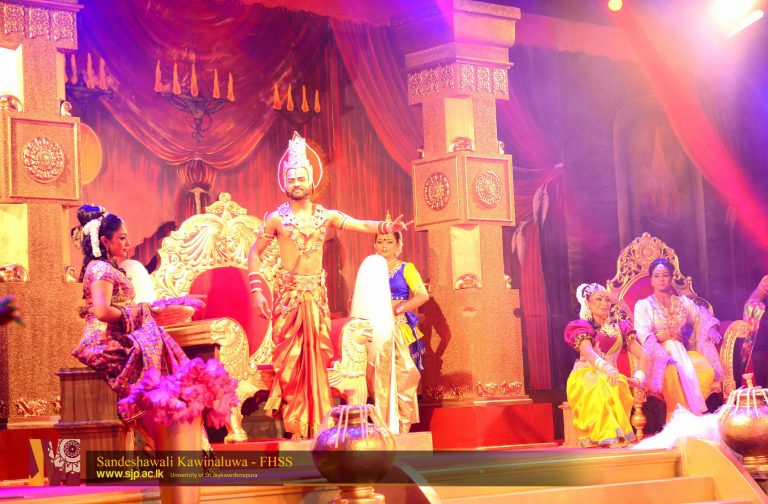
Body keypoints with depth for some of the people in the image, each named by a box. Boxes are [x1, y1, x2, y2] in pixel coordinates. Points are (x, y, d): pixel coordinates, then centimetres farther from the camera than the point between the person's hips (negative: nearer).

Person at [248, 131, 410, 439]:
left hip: (316, 293, 2)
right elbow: (254, 253, 4)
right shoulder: (276, 218, 1)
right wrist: (256, 290, -6)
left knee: (316, 356, 2)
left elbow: (362, 226, -2)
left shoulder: (326, 216, 7)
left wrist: (386, 227, -22)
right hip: (288, 293, -2)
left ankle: (317, 423, 8)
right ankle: (294, 424, 2)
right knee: (290, 358, -3)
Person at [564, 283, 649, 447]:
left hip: (610, 378, 3)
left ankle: (615, 441, -48)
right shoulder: (582, 328, 5)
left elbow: (643, 355, 15)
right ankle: (613, 441, -52)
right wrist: (607, 368, -38)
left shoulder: (619, 329, 18)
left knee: (614, 389, -34)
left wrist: (638, 378, -6)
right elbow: (588, 352, -17)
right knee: (600, 390, -37)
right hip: (585, 378, -3)